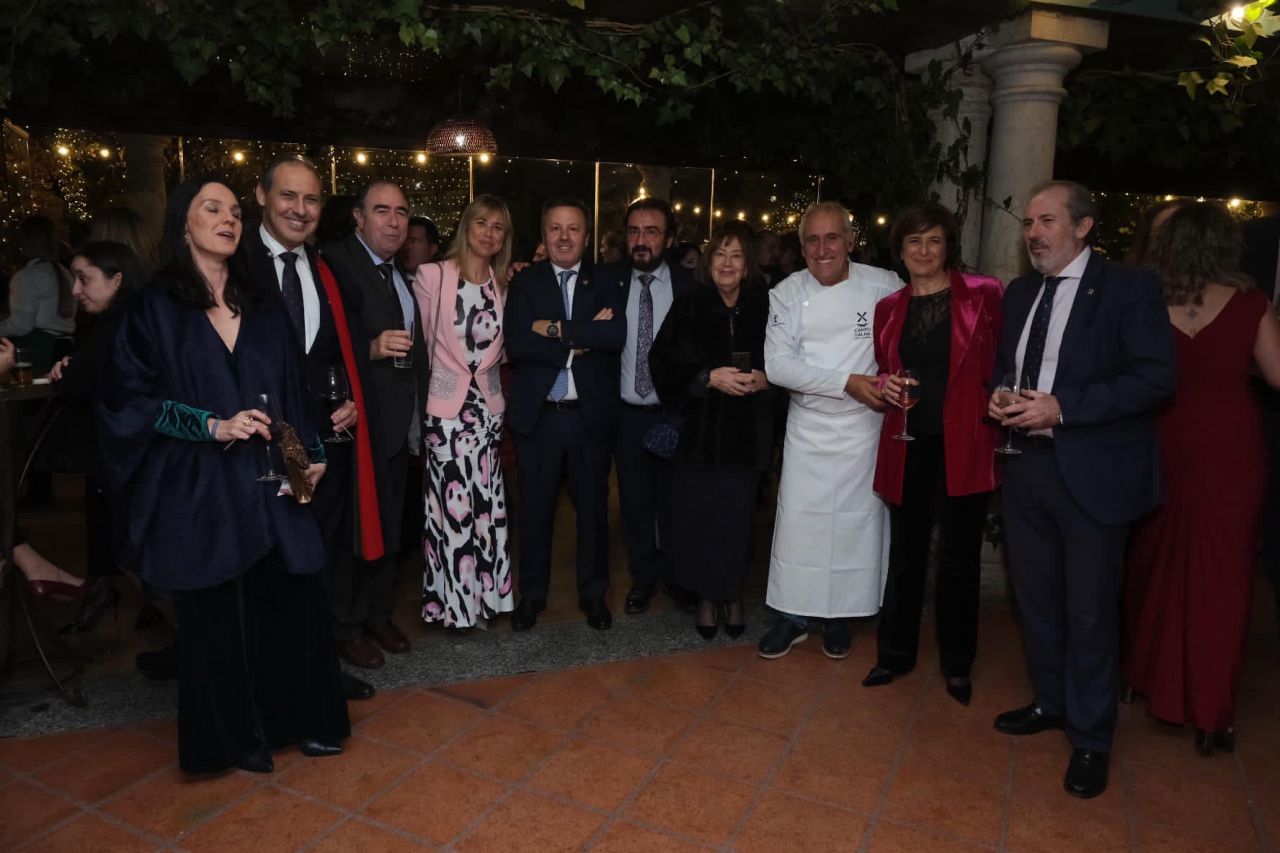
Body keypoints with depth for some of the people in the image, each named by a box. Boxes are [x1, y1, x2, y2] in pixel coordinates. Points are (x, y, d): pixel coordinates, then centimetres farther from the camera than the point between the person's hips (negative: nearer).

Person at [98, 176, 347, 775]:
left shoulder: (262, 310, 12)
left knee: (291, 600, 3)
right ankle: (234, 736, 25)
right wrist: (213, 425, -16)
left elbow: (292, 391, 13)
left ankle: (298, 718, 23)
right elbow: (129, 398, -4)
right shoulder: (155, 308, 0)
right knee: (218, 612, 5)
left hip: (270, 483, 3)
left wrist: (312, 452, 0)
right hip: (199, 486, -3)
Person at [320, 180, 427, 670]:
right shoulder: (337, 263, -13)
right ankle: (348, 628, 21)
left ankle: (379, 614, 33)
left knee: (390, 526, 17)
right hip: (362, 423, -8)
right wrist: (371, 349, -33)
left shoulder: (402, 273, 14)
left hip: (401, 424, 8)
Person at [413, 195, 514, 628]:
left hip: (489, 406, 4)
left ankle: (483, 592, 23)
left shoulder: (502, 284, 7)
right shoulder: (432, 275, -6)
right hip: (446, 405, -4)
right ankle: (453, 600, 15)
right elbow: (424, 339, 1)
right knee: (451, 505, 0)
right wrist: (427, 382, 4)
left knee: (487, 505, 8)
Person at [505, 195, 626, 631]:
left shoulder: (607, 282, 2)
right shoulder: (524, 281, 1)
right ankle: (532, 592, 29)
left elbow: (616, 336, -16)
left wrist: (556, 329, -18)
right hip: (537, 414, 0)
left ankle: (593, 592, 29)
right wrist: (581, 340, -17)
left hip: (591, 414, 0)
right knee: (535, 507, 11)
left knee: (593, 505, 12)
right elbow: (516, 344, -14)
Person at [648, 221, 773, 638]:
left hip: (746, 434, 1)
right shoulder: (689, 306, 1)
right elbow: (663, 360, -5)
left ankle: (732, 594, 25)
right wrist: (709, 376, -16)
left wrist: (766, 378, -12)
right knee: (697, 515, 3)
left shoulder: (764, 307, 3)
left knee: (736, 516, 5)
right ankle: (707, 596, 21)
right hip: (697, 431, 0)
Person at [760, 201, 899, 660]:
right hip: (808, 427, 1)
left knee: (857, 520, 7)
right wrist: (848, 382, -19)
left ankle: (840, 616, 26)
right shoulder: (788, 293, -3)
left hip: (865, 426, 0)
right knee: (798, 518, 4)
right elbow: (778, 364, -11)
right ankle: (793, 614, 22)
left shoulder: (884, 286, -5)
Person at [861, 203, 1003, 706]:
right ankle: (895, 652, 30)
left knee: (959, 559, 8)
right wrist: (883, 384, -4)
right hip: (907, 446, 3)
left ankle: (957, 664, 27)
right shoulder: (889, 307, 9)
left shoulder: (983, 295, -2)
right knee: (905, 555, 13)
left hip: (964, 445, -3)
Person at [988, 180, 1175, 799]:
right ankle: (1050, 701, 38)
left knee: (1090, 610, 5)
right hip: (1026, 466, 6)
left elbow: (1156, 377, -15)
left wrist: (1062, 406, -22)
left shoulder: (1129, 287, -8)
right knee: (1035, 596, 17)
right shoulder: (1020, 292, 11)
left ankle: (1090, 738, 23)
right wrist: (995, 396, -3)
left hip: (1093, 474, -6)